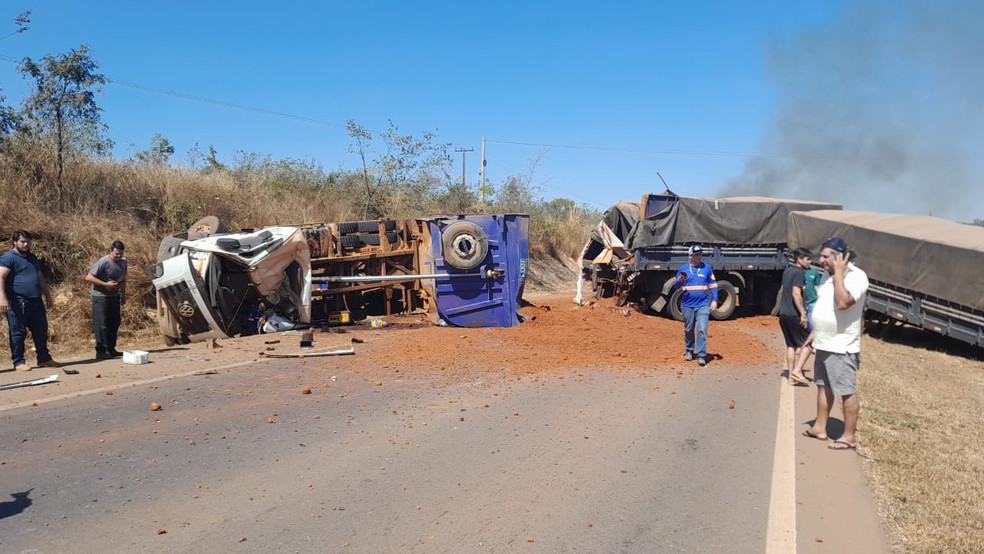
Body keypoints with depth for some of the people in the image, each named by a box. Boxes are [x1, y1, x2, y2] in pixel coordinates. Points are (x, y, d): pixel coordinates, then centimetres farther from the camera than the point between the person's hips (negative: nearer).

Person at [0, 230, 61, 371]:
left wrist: (47, 296, 25)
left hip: (36, 301, 8)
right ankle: (18, 362, 7)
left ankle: (44, 359, 19)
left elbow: (41, 278, 27)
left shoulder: (32, 258, 20)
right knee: (18, 332, 0)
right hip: (18, 303, -8)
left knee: (41, 331, 10)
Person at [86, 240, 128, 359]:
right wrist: (106, 284, -23)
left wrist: (123, 294, 18)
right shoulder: (103, 262, -18)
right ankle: (101, 351, -6)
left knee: (114, 323, 10)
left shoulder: (123, 262, 6)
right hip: (101, 297, -7)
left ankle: (111, 349, 19)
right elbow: (89, 277, -19)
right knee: (101, 324, -8)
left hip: (114, 296, 8)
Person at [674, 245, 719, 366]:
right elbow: (676, 286, 8)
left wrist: (714, 300, -3)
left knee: (702, 330, -9)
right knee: (688, 330, 10)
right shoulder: (683, 268, 6)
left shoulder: (707, 267, 5)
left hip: (703, 305, -1)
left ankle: (701, 355, -7)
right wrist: (680, 280, -15)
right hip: (687, 305, 1)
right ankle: (689, 351, 28)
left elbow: (713, 285, 7)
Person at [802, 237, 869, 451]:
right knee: (823, 387, 17)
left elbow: (842, 303, -33)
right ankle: (820, 427, 29)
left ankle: (849, 436, 9)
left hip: (842, 347, -9)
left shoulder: (856, 276, -17)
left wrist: (839, 273, -26)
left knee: (847, 392, 0)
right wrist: (814, 334, 20)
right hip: (824, 344, 9)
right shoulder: (828, 275, 9)